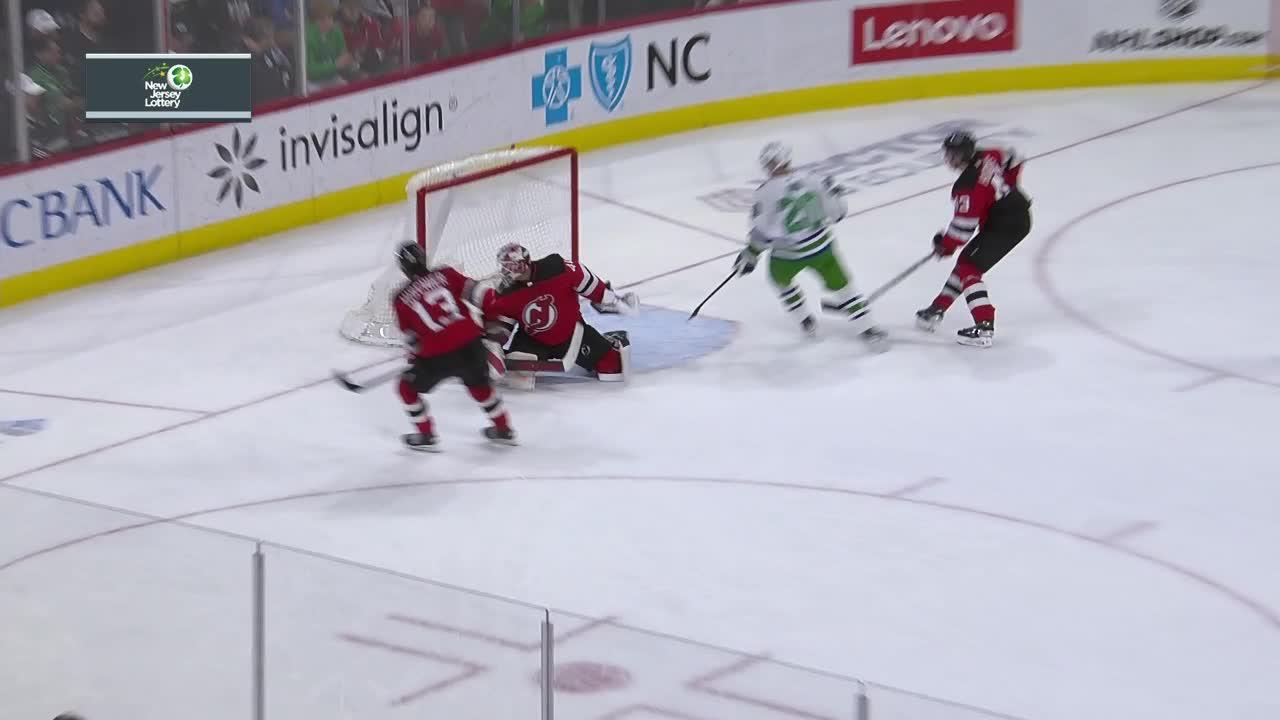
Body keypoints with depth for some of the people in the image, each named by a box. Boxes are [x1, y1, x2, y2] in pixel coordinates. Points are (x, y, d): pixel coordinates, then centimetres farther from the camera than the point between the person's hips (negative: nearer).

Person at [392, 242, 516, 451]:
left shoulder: (402, 299, 5)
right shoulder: (445, 274, 7)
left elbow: (410, 338, 11)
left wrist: (414, 355, 31)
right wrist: (478, 325, 20)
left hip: (437, 356, -3)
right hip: (470, 343, 3)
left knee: (408, 387, 20)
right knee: (479, 383, 30)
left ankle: (426, 437, 21)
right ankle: (503, 429, 39)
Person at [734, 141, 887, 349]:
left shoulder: (766, 192, -15)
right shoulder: (812, 181, -4)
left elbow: (763, 232, -15)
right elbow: (837, 212, 5)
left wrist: (750, 256, -1)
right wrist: (832, 191, 25)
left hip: (788, 254, -2)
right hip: (821, 246, 2)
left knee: (780, 278, 30)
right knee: (841, 284, 15)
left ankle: (805, 319, 36)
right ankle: (866, 329, 11)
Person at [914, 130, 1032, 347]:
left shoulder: (968, 185, -24)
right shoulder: (987, 156, 1)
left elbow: (964, 225, -21)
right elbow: (1013, 161, 19)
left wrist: (946, 245, -4)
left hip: (1006, 225, -10)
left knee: (969, 268, -9)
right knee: (967, 261, 18)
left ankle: (985, 327, -18)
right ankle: (938, 309, 27)